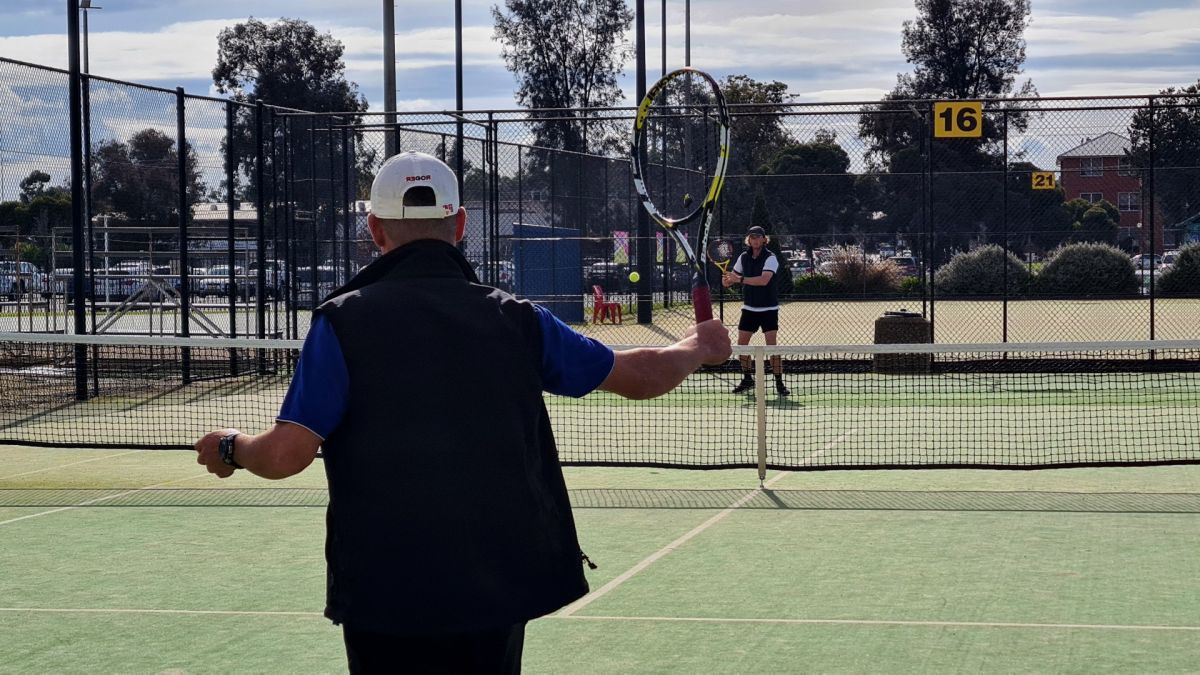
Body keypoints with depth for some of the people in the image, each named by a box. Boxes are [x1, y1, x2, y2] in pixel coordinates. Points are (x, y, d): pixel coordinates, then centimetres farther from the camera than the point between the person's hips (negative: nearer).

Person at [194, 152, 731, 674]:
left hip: (383, 592, -2)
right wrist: (698, 347, 31)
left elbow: (286, 454, -13)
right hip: (499, 588, 3)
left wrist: (231, 448, 10)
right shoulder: (516, 319, 1)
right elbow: (643, 376, 10)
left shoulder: (343, 321, -7)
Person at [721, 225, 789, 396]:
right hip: (749, 308, 5)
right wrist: (726, 280, -12)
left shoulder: (770, 258, -13)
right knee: (741, 344, 4)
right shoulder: (744, 257, 5)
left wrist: (740, 279, -31)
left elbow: (764, 280, -28)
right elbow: (732, 277, 13)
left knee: (772, 345, -12)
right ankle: (747, 379, 21)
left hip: (768, 308, -5)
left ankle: (779, 383, -7)